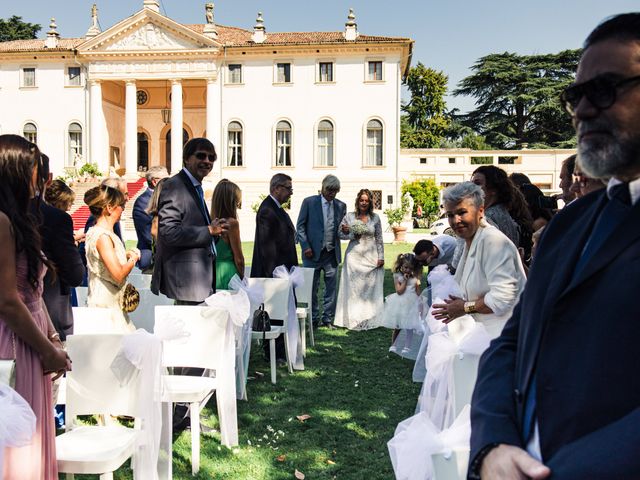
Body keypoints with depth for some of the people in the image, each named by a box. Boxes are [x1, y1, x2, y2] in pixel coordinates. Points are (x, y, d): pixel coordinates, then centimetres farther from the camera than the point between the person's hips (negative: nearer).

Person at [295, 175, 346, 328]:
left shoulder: (341, 206, 11)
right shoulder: (309, 202, 1)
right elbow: (300, 226, 1)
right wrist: (305, 246, -8)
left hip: (332, 253, 3)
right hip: (313, 252, -3)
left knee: (331, 287, 4)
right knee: (312, 288, 4)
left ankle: (328, 318, 14)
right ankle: (313, 319, 16)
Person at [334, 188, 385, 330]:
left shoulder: (375, 218, 5)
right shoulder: (349, 216, 2)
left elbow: (379, 239, 7)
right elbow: (340, 233, 5)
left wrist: (381, 257, 2)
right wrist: (353, 235, -12)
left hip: (371, 258, 1)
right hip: (354, 257, -1)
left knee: (370, 287, 2)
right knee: (353, 287, -1)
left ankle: (370, 319, 12)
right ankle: (354, 319, 7)